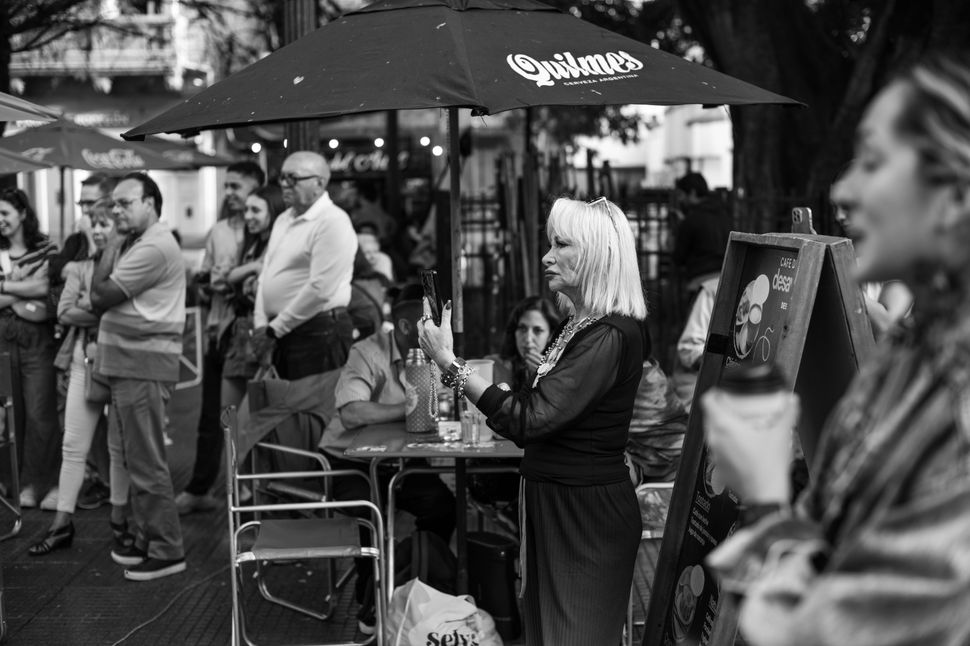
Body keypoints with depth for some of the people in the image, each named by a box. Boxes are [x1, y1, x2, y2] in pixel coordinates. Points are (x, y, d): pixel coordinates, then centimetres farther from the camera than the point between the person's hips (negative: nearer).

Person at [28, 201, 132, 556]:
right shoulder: (80, 268, 10)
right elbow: (64, 311, -2)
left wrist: (89, 307, -13)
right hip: (85, 360, 3)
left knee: (120, 445, 5)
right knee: (73, 444, 3)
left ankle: (119, 520, 17)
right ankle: (62, 524, 8)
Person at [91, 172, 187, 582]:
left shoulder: (154, 247, -16)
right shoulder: (132, 245, 17)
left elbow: (100, 297, -16)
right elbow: (100, 300, 13)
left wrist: (107, 254, -3)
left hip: (144, 366, -10)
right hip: (126, 363, 10)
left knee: (146, 461, -6)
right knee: (136, 459, 15)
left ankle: (167, 551, 1)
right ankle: (146, 540, 24)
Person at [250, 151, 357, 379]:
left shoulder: (333, 222, -11)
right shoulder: (284, 220, 17)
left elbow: (320, 290, -18)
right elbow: (266, 276, 18)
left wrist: (274, 330, -14)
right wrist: (261, 324, 3)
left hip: (318, 333, -8)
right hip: (280, 334, 8)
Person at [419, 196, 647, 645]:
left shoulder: (609, 337, -21)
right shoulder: (578, 326, 10)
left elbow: (529, 419, -25)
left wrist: (449, 363, -23)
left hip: (586, 512, -9)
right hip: (552, 503, 9)